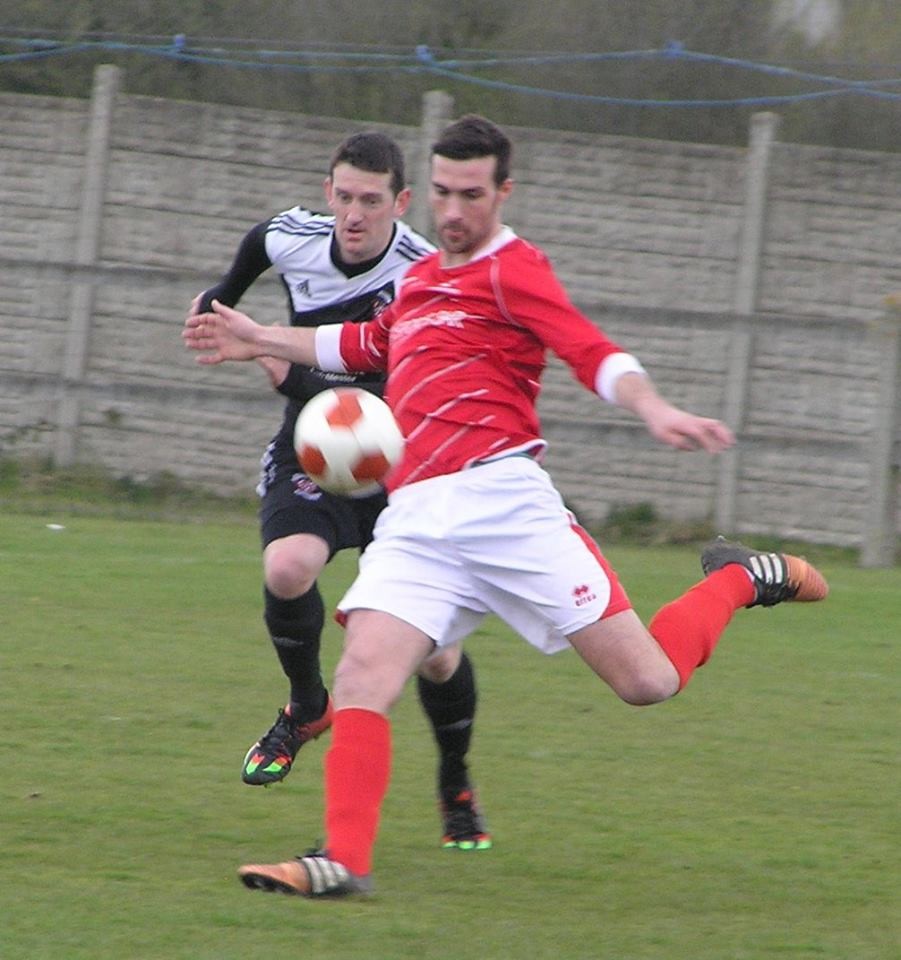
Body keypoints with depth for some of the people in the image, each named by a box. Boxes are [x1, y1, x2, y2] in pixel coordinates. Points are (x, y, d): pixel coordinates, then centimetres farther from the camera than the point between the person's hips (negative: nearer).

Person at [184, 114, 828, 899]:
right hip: (415, 522, 6)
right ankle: (345, 860, -17)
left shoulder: (512, 269, 0)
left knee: (648, 679, -7)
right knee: (363, 673, -16)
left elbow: (593, 353, -15)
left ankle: (739, 581, 21)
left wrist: (655, 411, -33)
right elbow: (364, 347, 46)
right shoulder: (420, 279, 24)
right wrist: (263, 342, 47)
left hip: (500, 500, -6)